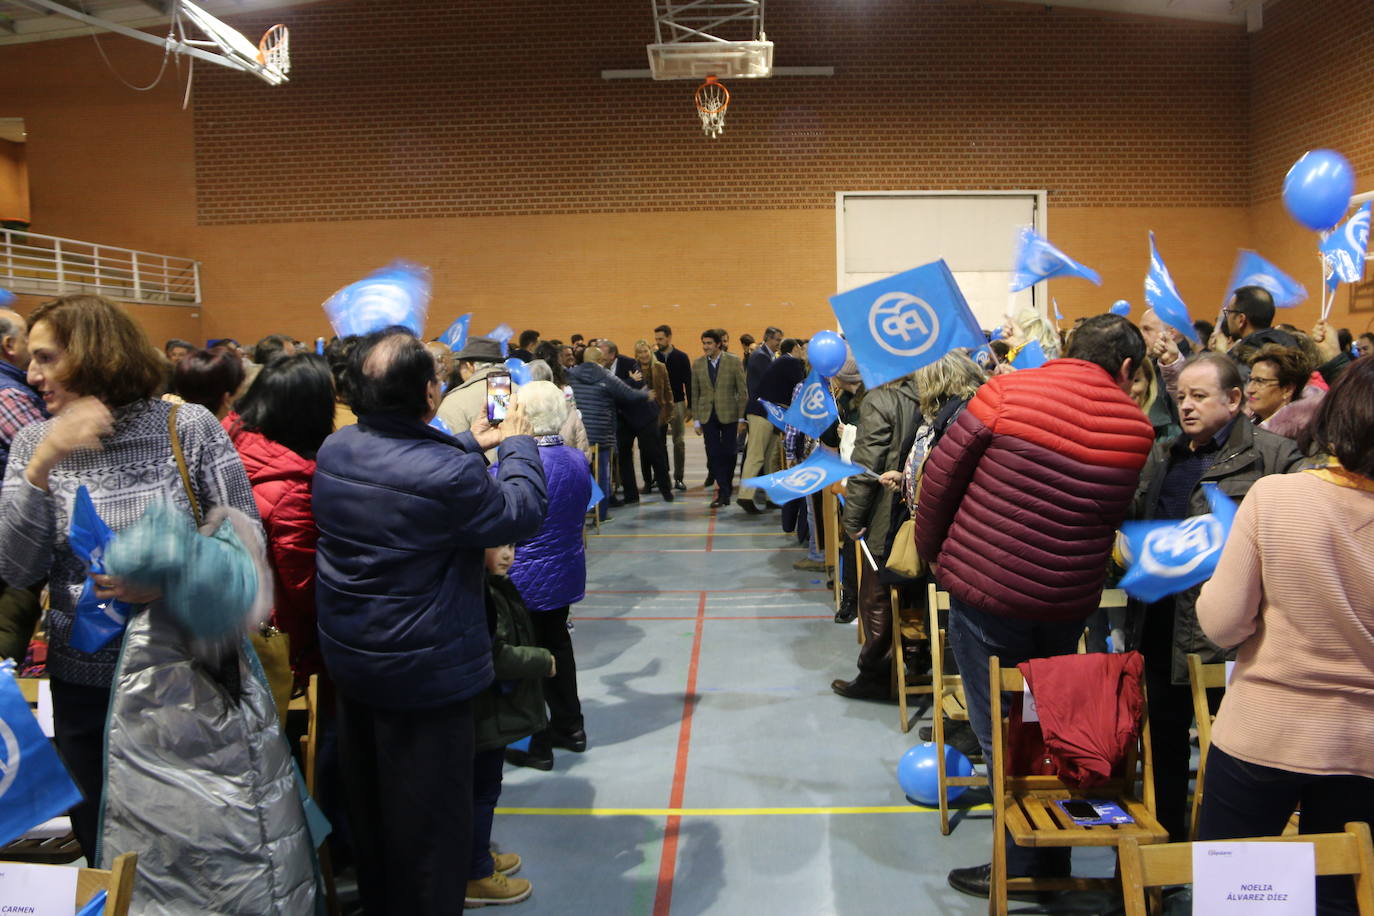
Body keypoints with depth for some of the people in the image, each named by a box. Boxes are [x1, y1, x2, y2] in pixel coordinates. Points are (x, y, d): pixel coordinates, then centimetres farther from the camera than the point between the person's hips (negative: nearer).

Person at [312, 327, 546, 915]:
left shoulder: (334, 450, -6)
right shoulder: (449, 475, -29)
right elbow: (521, 513, -13)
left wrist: (472, 443, 19)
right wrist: (516, 443, 1)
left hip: (348, 661, 8)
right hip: (426, 673, -8)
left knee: (367, 803, 25)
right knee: (428, 821, 10)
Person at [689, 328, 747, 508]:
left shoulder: (734, 361, -3)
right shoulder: (697, 364, 4)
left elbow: (742, 391, -2)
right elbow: (695, 393, 8)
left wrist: (742, 419, -6)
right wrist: (696, 419, 4)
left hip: (729, 414, -2)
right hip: (708, 416, 2)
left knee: (728, 454, 4)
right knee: (713, 454, -4)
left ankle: (725, 490, 22)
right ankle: (724, 490, 3)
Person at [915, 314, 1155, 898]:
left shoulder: (1009, 392, -10)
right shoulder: (1137, 430, -1)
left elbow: (941, 475, -7)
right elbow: (1123, 519, 8)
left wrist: (932, 550, 6)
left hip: (985, 590, -4)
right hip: (1069, 603, 4)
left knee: (1000, 735, 8)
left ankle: (1021, 865, 18)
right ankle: (1053, 860, 34)